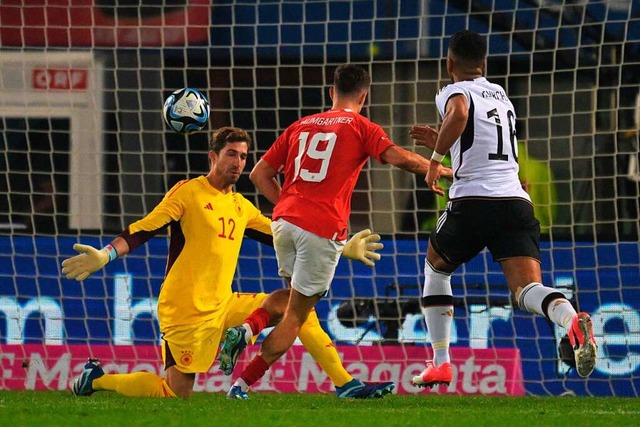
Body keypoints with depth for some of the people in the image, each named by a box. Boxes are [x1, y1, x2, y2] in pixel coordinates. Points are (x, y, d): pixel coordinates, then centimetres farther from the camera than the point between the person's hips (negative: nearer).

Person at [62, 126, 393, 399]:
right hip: (185, 311, -7)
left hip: (222, 307, 7)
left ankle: (346, 384, 1)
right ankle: (97, 379, 12)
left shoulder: (241, 207, 14)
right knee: (177, 393, -8)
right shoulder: (188, 193, -6)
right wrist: (105, 255, -26)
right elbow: (143, 230, -11)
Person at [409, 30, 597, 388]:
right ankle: (572, 320, -46)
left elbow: (458, 115, -24)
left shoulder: (455, 92, 2)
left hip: (473, 201, -4)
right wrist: (444, 142, 43)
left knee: (435, 266, 24)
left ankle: (441, 363, 21)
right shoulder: (501, 96, 24)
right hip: (516, 203, 4)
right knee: (528, 290, -10)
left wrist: (436, 159, -10)